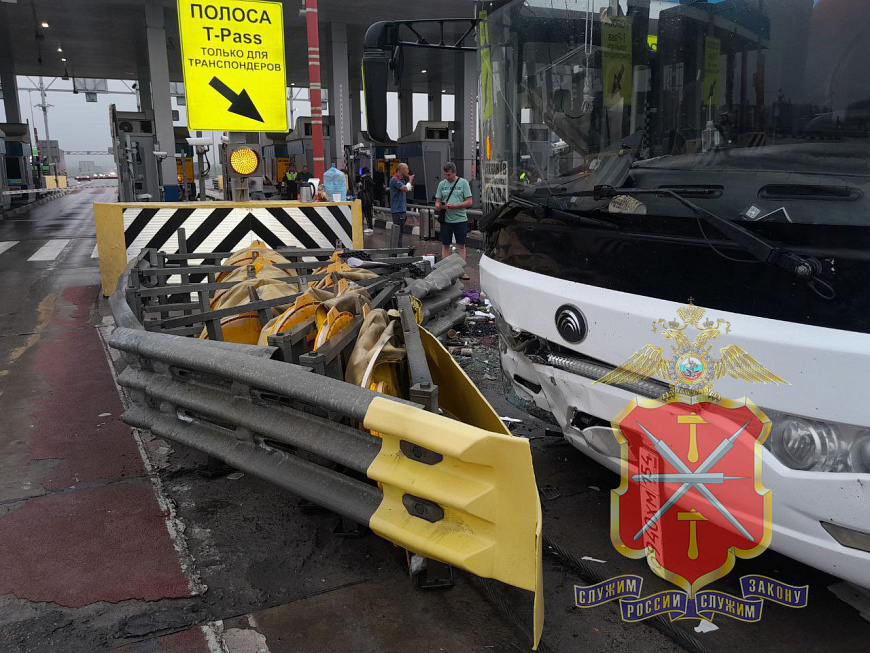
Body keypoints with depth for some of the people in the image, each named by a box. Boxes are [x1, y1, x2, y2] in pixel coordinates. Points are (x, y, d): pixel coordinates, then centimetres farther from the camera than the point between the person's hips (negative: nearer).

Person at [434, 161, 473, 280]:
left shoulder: (463, 183, 0)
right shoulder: (442, 184, 8)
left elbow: (469, 202, -5)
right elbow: (437, 203, 10)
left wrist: (454, 206, -16)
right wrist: (441, 206, -15)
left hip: (460, 219, -2)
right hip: (446, 219, 2)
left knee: (461, 245, 3)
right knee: (445, 245, 5)